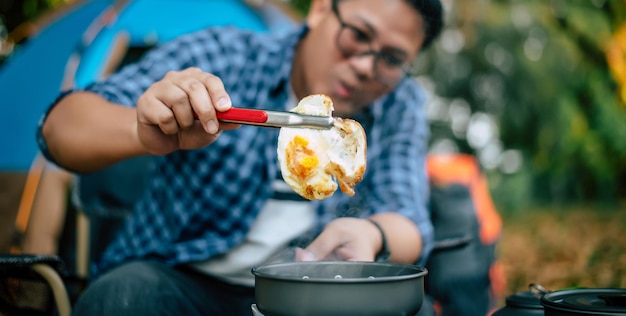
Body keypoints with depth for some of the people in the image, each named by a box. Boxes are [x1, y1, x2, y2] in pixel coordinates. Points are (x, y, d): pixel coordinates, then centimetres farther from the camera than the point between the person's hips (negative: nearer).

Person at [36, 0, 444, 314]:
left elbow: (409, 226, -9)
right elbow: (61, 126, -18)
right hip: (177, 283, -1)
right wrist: (143, 131, -42)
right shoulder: (219, 57, -9)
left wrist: (371, 235, -35)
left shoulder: (402, 107, 0)